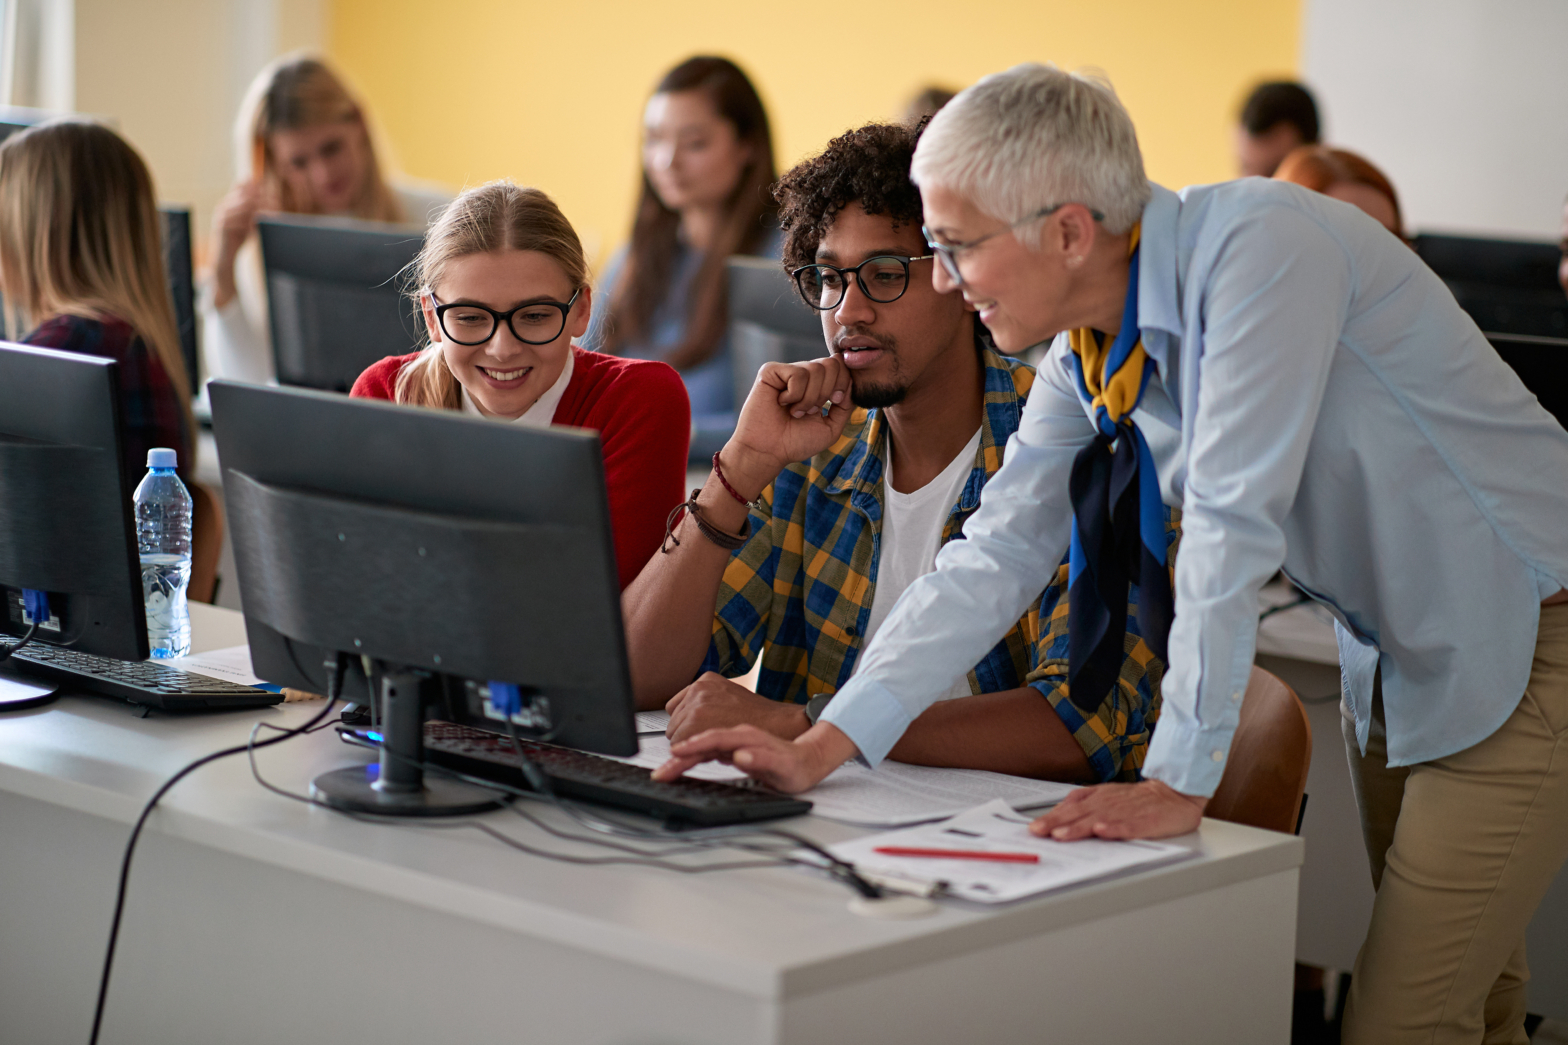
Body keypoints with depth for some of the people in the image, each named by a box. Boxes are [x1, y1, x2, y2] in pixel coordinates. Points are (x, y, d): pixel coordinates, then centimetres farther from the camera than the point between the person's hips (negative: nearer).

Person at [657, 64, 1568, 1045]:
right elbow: (997, 556, -2)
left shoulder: (1259, 248, -26)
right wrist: (823, 745, -9)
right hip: (1394, 664, 8)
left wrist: (1181, 780, -26)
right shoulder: (1087, 358, -2)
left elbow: (1232, 523, -29)